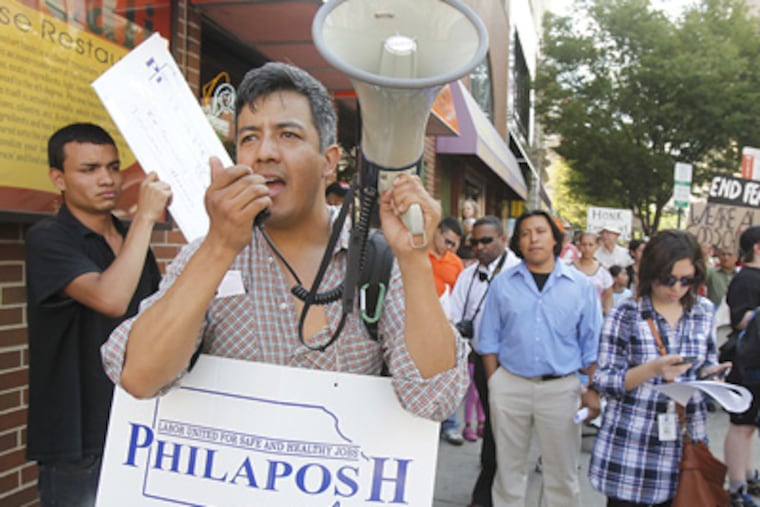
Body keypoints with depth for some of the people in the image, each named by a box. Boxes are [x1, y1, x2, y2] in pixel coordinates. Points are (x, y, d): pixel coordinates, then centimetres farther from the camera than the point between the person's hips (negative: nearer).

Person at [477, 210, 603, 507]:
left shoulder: (580, 285, 1)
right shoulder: (502, 284, 2)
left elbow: (592, 345, 4)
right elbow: (489, 341, 3)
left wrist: (592, 391, -1)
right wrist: (494, 386, -3)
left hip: (562, 388, 0)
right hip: (509, 385, 1)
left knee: (562, 473, 11)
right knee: (508, 468, 14)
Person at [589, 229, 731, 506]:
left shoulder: (704, 311, 5)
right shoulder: (624, 315, -9)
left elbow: (707, 365, 16)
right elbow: (604, 381, -11)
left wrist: (710, 375, -7)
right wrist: (653, 369, -25)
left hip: (686, 440, 4)